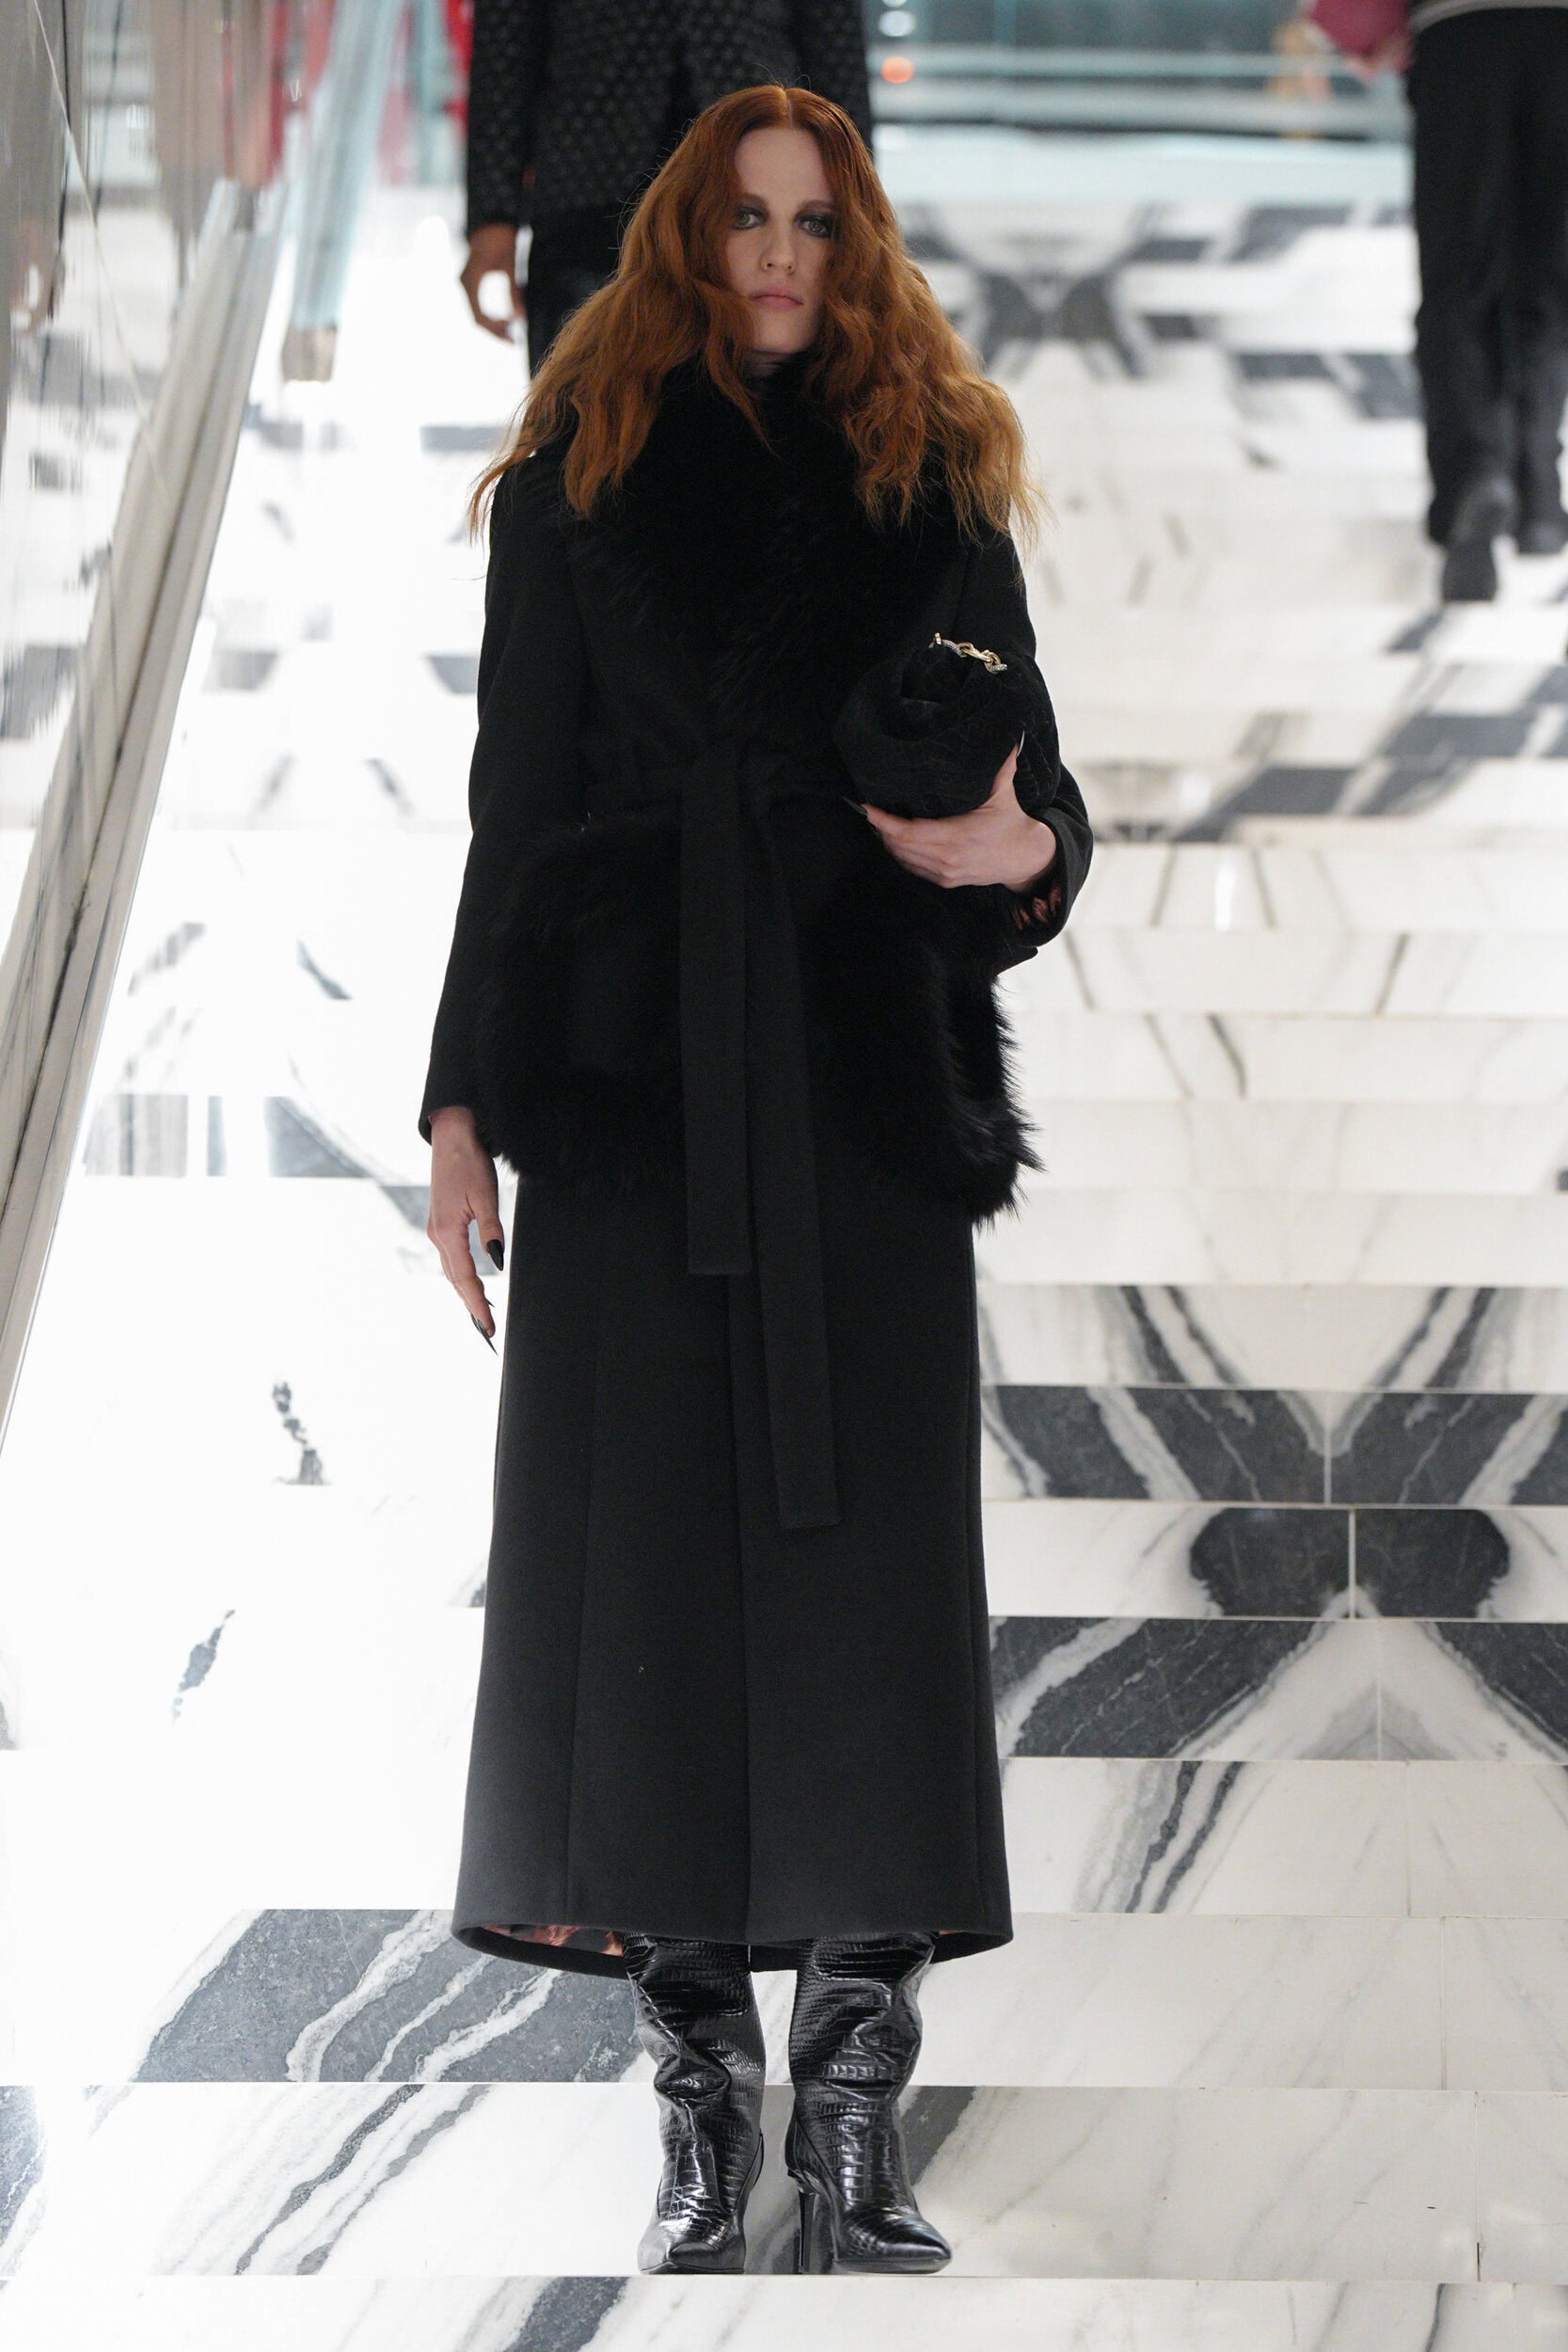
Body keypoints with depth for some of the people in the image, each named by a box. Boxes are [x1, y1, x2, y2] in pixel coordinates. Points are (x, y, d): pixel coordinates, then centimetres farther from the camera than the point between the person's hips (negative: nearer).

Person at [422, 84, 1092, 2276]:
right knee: (647, 1555, -2)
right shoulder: (582, 472, 10)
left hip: (866, 1081, 0)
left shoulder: (931, 479, 11)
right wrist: (467, 1099, 2)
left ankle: (855, 2116, 2)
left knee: (870, 1556, -3)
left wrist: (1023, 847, -15)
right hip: (632, 1080, 0)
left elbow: (1025, 770, 10)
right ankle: (706, 2098, 6)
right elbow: (516, 805, 8)